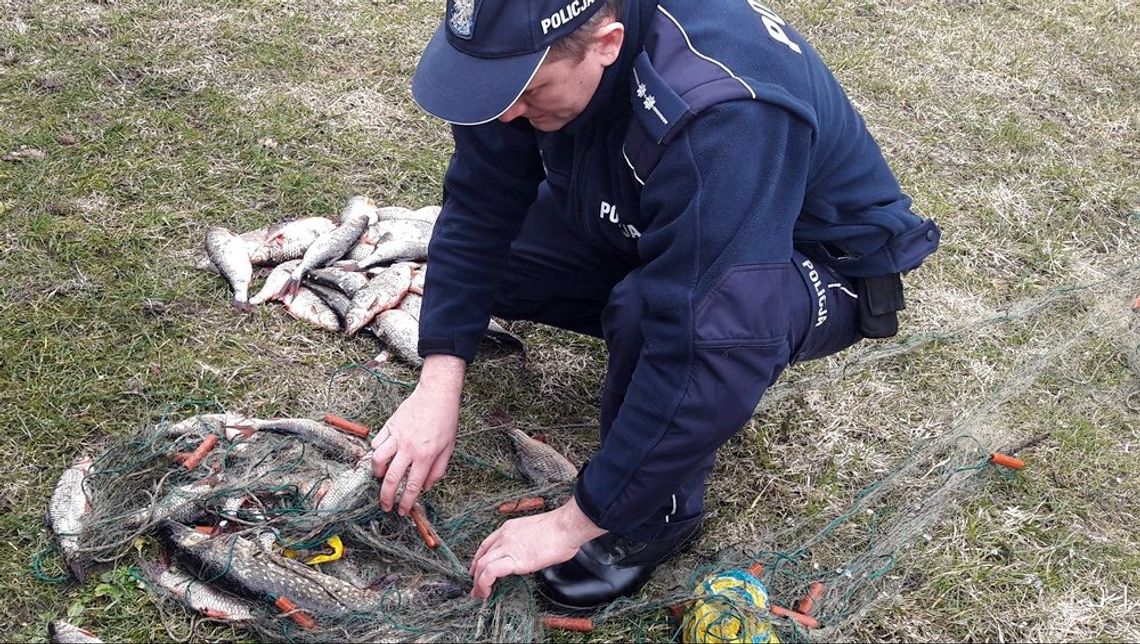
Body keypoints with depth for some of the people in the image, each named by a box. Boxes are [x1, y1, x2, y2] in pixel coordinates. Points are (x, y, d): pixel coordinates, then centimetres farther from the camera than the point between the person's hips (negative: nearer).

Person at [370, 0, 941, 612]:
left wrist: (576, 521, -32)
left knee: (677, 317, -38)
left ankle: (661, 509, -10)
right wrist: (437, 387, -21)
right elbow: (480, 205, -13)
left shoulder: (725, 114, -41)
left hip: (826, 267, -6)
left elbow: (695, 349, -41)